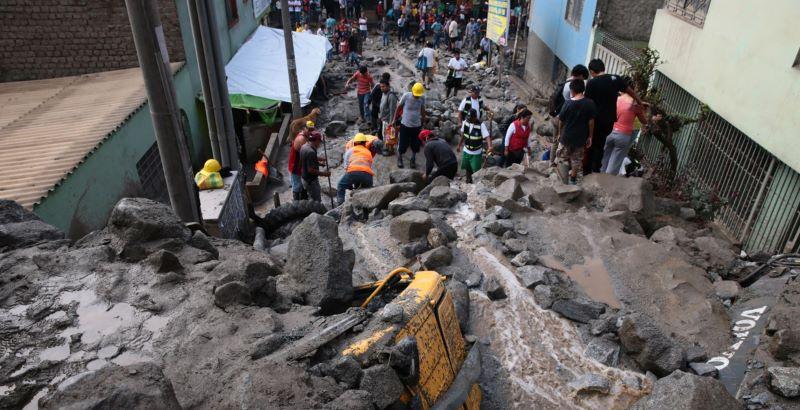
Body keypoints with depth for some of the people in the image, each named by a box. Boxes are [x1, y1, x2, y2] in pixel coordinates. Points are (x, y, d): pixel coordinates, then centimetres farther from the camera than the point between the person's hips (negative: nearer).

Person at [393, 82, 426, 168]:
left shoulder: (422, 98, -9)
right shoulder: (406, 96, -16)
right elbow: (398, 107, -5)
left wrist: (423, 121, 15)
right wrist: (394, 120, 0)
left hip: (417, 125, 3)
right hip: (405, 125, -2)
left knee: (415, 145, 12)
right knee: (403, 144, 5)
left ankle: (413, 160, 33)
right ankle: (399, 159, 29)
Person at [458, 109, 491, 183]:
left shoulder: (481, 125, -22)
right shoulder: (466, 122, -7)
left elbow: (487, 136, -30)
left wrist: (490, 146, -46)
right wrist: (460, 144, 17)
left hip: (476, 153, -5)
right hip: (466, 151, 5)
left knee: (476, 170, -2)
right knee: (467, 168, 19)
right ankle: (468, 181, 39)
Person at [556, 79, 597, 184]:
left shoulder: (568, 104, -13)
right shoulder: (590, 103, -11)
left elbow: (561, 121, -5)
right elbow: (591, 122, -7)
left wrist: (560, 133, 13)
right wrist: (590, 137, 4)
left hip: (566, 136, -2)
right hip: (581, 137, 2)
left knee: (563, 156, 18)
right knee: (576, 159, 18)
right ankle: (573, 178, 29)